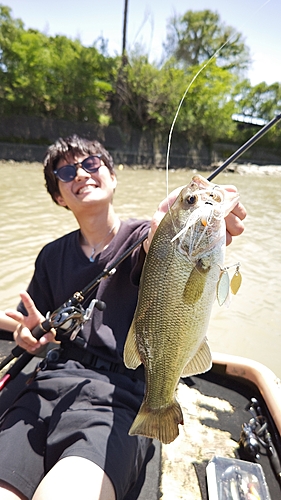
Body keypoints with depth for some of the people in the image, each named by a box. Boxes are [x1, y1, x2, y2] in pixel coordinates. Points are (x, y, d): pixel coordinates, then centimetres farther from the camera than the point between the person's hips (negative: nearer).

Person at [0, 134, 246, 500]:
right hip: (50, 383, 4)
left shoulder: (141, 237, 3)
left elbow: (153, 249, -22)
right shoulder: (53, 255, 16)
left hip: (118, 395, -3)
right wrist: (31, 332, -1)